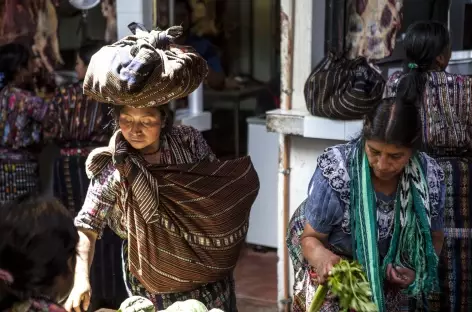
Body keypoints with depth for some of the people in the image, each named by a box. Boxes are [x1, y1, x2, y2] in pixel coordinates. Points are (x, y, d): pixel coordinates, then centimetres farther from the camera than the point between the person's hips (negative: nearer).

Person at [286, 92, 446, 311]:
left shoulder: (430, 177, -23)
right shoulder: (335, 171, -33)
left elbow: (433, 238, -5)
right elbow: (311, 238, -23)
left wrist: (416, 271, -25)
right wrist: (322, 258, -46)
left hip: (385, 267, 3)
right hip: (330, 254, -3)